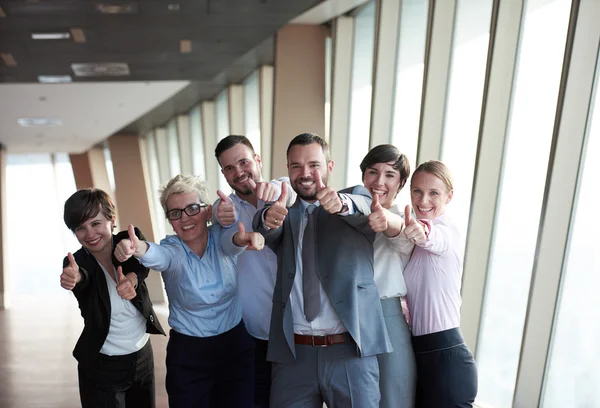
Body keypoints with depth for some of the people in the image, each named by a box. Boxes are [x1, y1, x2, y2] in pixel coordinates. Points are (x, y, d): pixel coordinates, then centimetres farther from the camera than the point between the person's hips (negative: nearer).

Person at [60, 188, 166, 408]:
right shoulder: (76, 262, -14)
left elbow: (142, 263, -27)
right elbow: (82, 276, -35)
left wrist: (131, 278, -48)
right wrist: (74, 276, -57)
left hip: (143, 356, 3)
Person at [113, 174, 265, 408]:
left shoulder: (220, 237, -9)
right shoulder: (172, 249, -11)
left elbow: (232, 241, -32)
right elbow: (159, 256, -34)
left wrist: (242, 239, -56)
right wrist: (139, 249, -58)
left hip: (236, 347, 1)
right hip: (188, 355, -1)